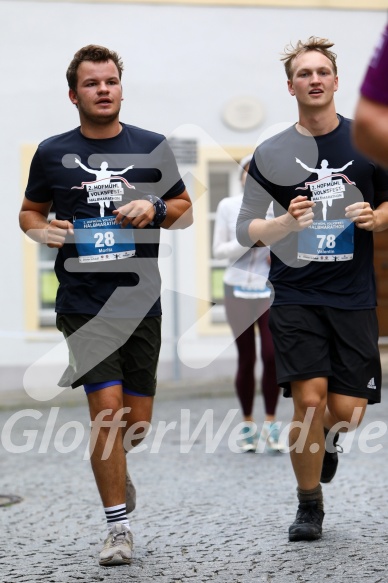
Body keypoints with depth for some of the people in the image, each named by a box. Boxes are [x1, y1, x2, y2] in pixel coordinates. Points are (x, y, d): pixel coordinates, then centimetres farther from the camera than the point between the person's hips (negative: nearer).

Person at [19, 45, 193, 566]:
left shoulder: (152, 147, 5)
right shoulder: (52, 153, 3)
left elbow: (185, 211, 11)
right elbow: (30, 211, 15)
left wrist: (154, 208, -10)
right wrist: (42, 230, -8)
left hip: (141, 302, 2)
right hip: (83, 304, -2)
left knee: (136, 421, 7)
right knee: (108, 407, -13)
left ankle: (112, 466, 43)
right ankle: (118, 527, -1)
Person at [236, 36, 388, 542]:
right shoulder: (271, 154, 0)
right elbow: (245, 229, 2)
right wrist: (285, 223, -17)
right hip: (295, 296, -1)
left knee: (346, 413, -2)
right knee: (309, 400, -13)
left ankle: (328, 437, 37)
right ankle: (309, 506, 8)